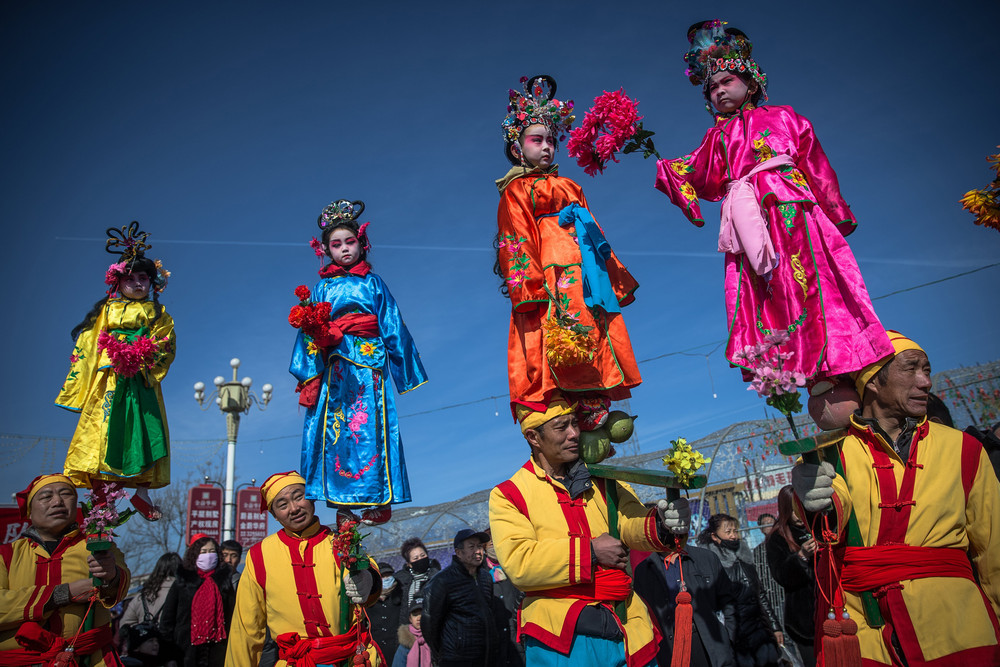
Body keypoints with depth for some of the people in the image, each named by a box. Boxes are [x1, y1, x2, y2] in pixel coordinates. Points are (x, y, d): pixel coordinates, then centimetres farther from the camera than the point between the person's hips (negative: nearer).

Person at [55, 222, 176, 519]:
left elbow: (166, 344, 3)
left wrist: (142, 357, -13)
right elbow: (87, 344, 11)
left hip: (141, 379, 0)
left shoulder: (156, 313, 12)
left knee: (143, 429, -6)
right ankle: (99, 484, -3)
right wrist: (78, 381, 5)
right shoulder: (106, 310, 13)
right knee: (102, 426, -6)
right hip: (107, 376, 1)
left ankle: (141, 488, -2)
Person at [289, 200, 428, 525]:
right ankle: (342, 500, -3)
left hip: (367, 363, -2)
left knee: (368, 426, -10)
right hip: (332, 367, 2)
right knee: (333, 427, -6)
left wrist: (405, 369, 6)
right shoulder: (321, 287, 17)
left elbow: (392, 326, 10)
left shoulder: (372, 283, 12)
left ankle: (378, 499, -8)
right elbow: (309, 331, 17)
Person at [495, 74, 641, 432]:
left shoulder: (569, 187, 28)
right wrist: (528, 285, -16)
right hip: (550, 274, -7)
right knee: (562, 339, -18)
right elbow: (517, 241, -4)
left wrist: (615, 276, 20)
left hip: (586, 272, 7)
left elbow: (594, 231, 26)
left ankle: (595, 408, 1)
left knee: (596, 333, 0)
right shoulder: (516, 191, 8)